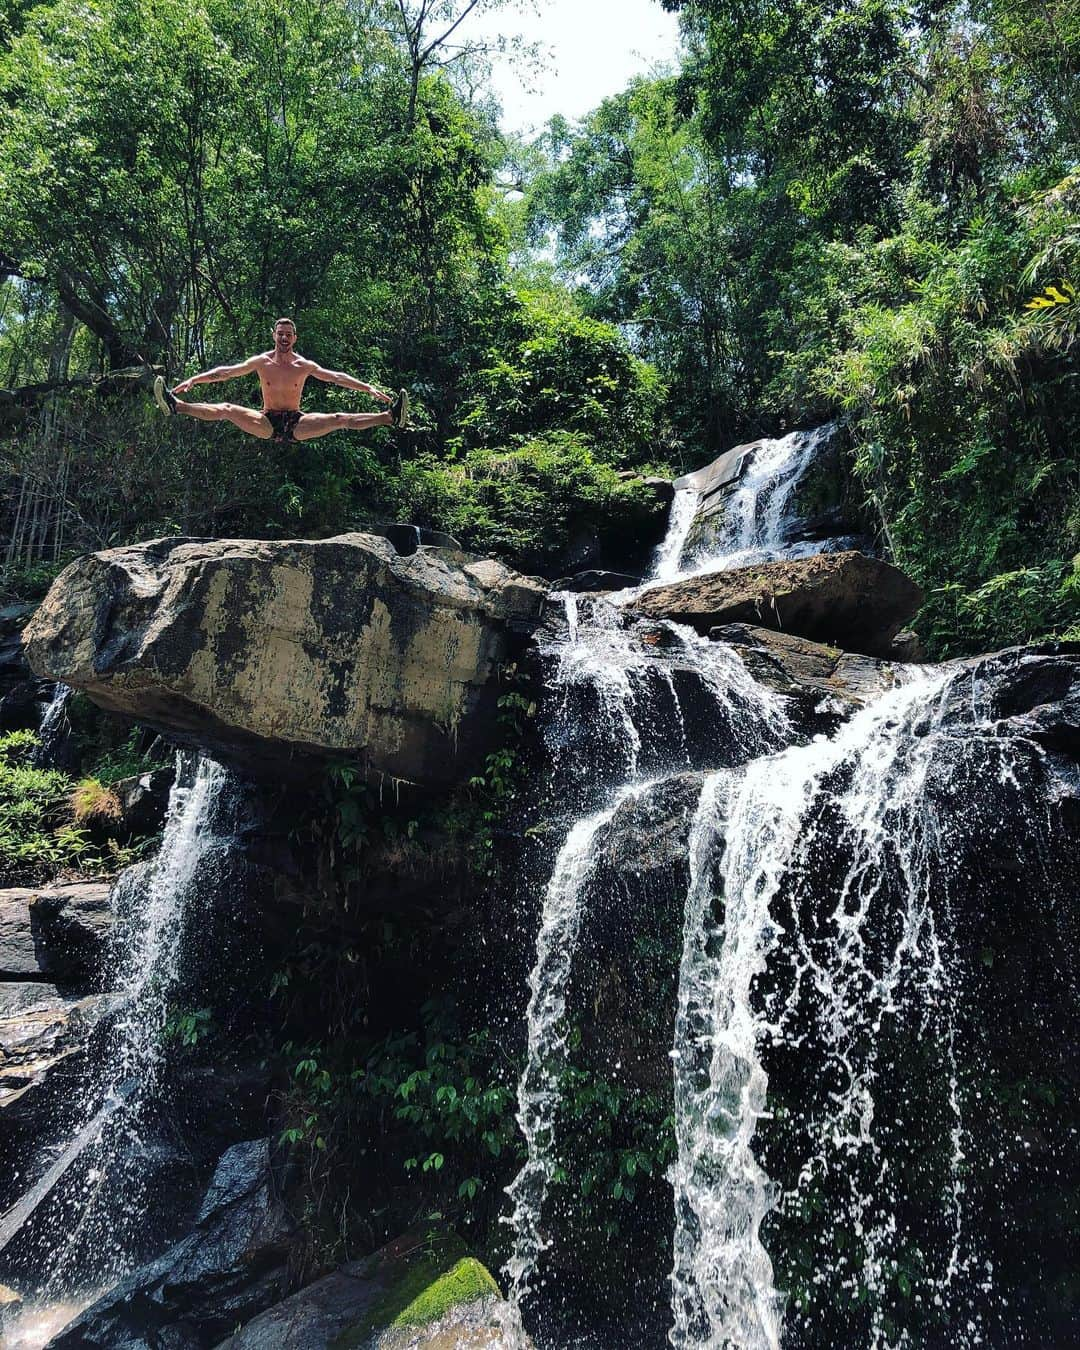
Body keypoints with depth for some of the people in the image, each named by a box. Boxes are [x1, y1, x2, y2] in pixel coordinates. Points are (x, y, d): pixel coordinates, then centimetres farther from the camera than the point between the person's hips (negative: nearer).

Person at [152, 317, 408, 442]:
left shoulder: (305, 366, 3)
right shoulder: (261, 361, 4)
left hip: (296, 424, -1)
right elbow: (226, 372, -1)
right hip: (267, 423, 1)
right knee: (226, 410, -20)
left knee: (339, 420, -19)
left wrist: (369, 388, -11)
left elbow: (336, 377, -1)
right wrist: (193, 380, -10)